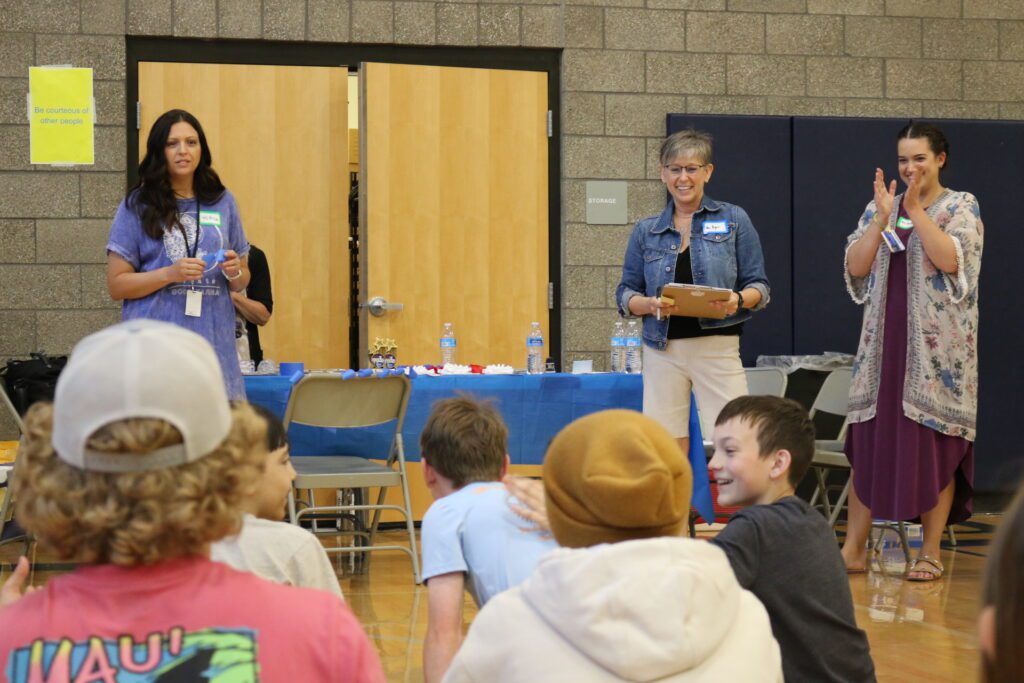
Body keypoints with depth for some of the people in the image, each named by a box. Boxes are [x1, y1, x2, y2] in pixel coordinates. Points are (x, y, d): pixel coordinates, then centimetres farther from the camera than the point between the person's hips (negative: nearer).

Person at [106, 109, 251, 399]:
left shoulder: (222, 202, 14)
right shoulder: (138, 206, 4)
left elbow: (242, 281, 20)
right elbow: (117, 285, 0)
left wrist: (234, 272, -2)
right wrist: (170, 274, -13)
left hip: (214, 343, 3)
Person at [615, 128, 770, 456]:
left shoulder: (734, 220, 6)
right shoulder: (646, 231, 12)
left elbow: (759, 286, 5)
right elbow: (625, 295, 12)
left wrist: (738, 300, -17)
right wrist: (650, 304, -10)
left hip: (717, 347, -2)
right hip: (662, 351, 2)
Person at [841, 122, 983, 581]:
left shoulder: (961, 207, 0)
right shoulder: (880, 208, 11)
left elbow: (950, 259, -17)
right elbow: (856, 267, -1)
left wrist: (915, 208, -18)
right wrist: (883, 216, -10)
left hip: (938, 345, -4)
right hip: (885, 341, 4)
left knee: (936, 442, -2)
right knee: (870, 439, 3)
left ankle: (930, 552, 5)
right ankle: (854, 548, 8)